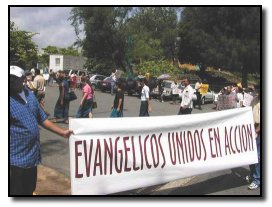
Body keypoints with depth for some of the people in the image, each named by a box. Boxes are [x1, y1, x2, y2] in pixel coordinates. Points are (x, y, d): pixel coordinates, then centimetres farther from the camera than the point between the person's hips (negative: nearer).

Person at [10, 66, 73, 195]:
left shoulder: (29, 95, 6)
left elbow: (41, 119, 15)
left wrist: (62, 132, 11)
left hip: (32, 155, 7)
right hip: (17, 159, -6)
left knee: (29, 190, 22)